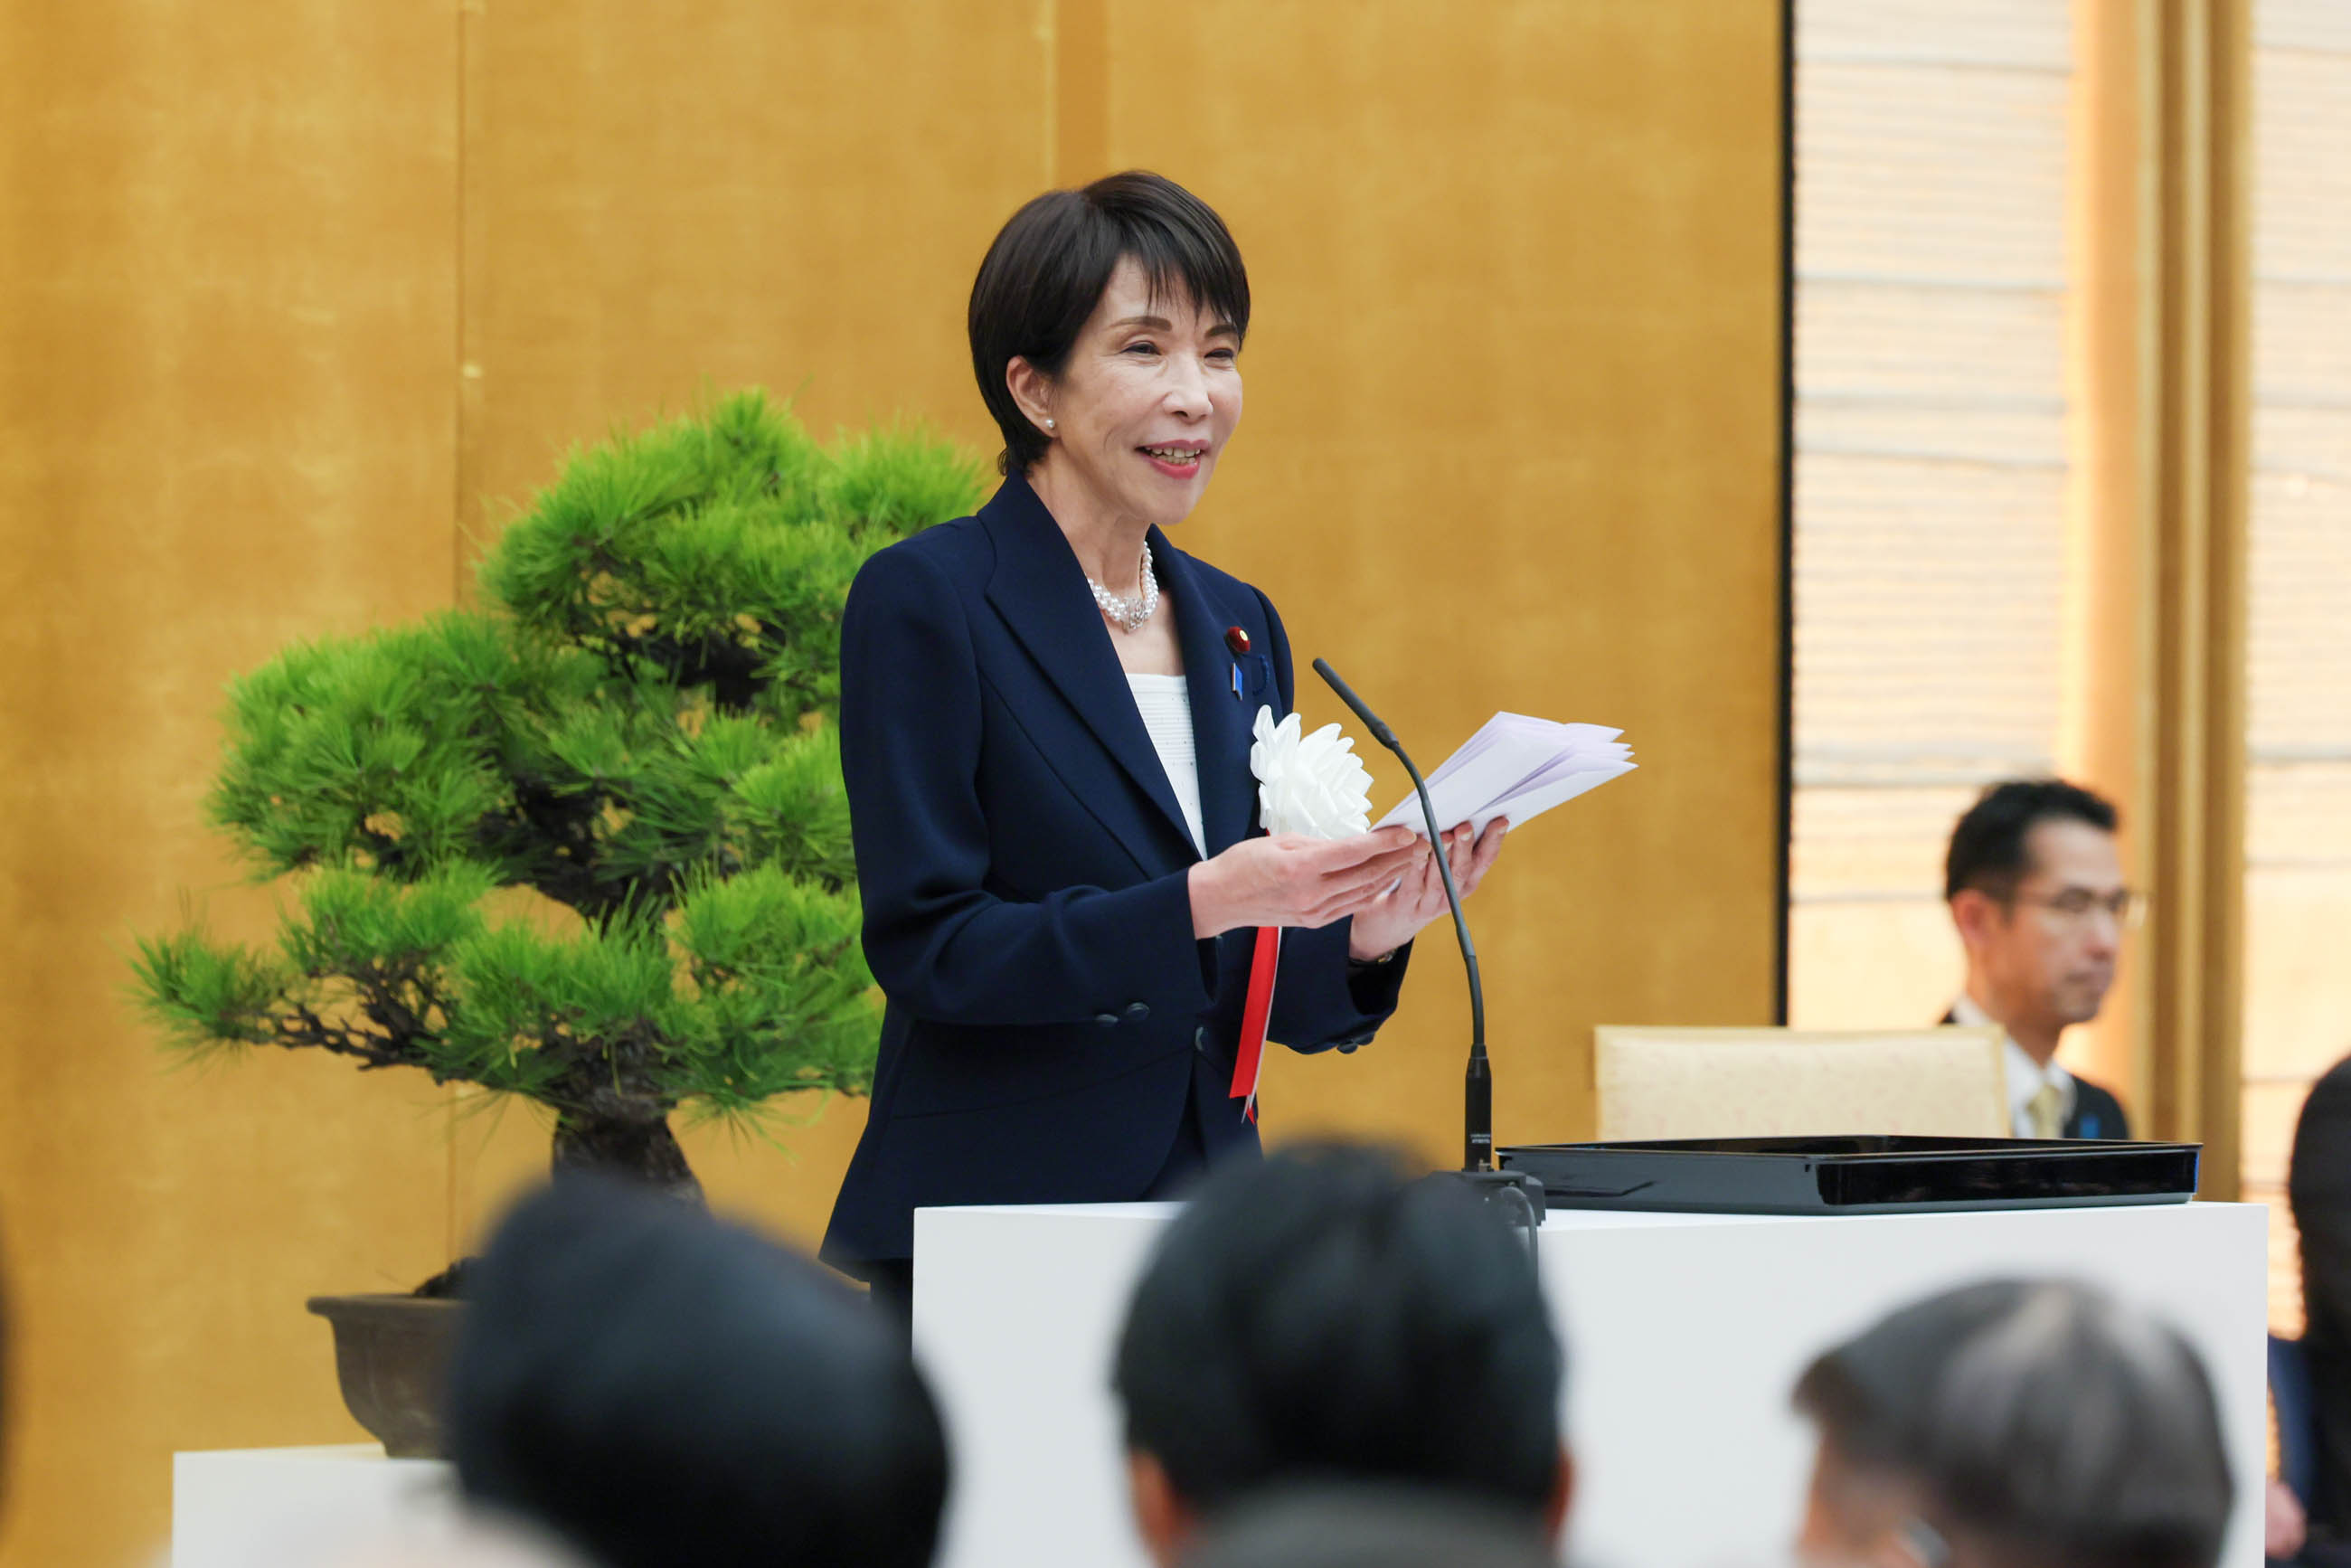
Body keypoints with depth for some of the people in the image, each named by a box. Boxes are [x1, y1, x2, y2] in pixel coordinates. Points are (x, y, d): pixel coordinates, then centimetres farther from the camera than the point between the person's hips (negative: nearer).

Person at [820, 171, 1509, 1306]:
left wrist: (1364, 935, -6)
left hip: (1207, 1215, 5)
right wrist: (1201, 904, -21)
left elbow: (1268, 1007, 15)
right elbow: (924, 945, -13)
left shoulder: (1237, 626, 13)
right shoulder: (926, 602, -5)